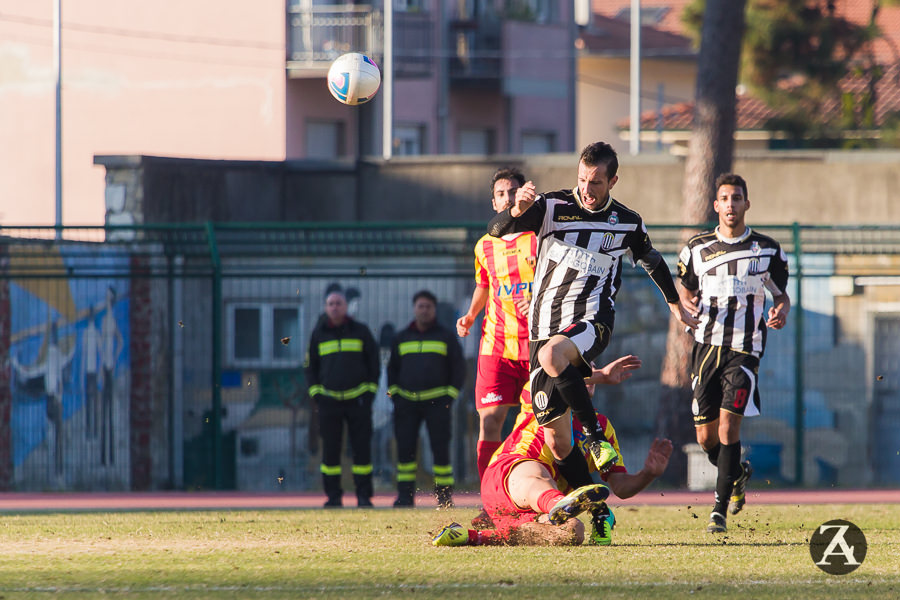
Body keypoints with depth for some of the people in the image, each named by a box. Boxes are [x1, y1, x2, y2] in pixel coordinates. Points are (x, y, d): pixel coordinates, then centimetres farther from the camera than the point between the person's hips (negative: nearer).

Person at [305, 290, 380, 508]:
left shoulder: (360, 331, 5)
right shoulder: (319, 334, 9)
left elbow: (374, 362, 9)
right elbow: (310, 365, 15)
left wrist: (370, 390, 0)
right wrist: (315, 393, 4)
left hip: (358, 399, -1)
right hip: (328, 399, 1)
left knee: (362, 448, -3)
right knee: (330, 450, -1)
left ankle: (363, 495, 0)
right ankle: (333, 495, 5)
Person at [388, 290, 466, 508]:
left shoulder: (446, 337, 8)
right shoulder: (401, 338, 16)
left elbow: (458, 368, 8)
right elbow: (392, 368, 22)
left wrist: (450, 395, -3)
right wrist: (394, 393, 8)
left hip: (437, 402, -3)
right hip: (407, 402, 3)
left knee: (440, 448, -6)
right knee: (405, 448, -4)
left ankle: (444, 494, -1)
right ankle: (405, 495, 1)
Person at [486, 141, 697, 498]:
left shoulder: (628, 223, 6)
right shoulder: (551, 207, 1)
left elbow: (653, 261, 26)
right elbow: (496, 230, -8)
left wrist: (675, 304, 39)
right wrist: (517, 211, -30)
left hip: (591, 321, -2)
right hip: (545, 326, 2)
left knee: (551, 355, -38)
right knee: (556, 440, -5)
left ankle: (594, 431, -22)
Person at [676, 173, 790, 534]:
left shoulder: (767, 250, 3)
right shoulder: (697, 249, 6)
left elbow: (782, 294, 14)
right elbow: (686, 288, 19)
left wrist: (781, 311, -9)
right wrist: (688, 303, -5)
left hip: (745, 349, -3)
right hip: (707, 345, 3)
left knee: (729, 423, -17)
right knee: (706, 436, 4)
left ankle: (720, 510, -14)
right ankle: (738, 473, 37)